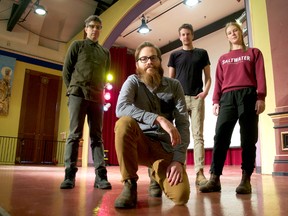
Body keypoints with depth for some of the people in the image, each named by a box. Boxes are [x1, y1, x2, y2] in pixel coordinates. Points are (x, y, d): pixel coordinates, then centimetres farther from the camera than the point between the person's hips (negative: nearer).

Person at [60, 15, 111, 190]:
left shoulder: (105, 52, 20)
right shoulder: (77, 45, 11)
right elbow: (67, 70, 6)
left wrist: (101, 90, 6)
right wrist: (73, 90, 0)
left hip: (97, 97, 3)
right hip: (78, 94, -3)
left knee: (97, 136, -1)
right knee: (75, 134, -6)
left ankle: (100, 175, -3)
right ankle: (70, 175, -3)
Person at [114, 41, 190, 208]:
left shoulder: (174, 86, 1)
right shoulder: (133, 81, -2)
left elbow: (183, 124, -6)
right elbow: (121, 108, -24)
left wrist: (179, 159, -18)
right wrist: (159, 119, -34)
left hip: (165, 147, 1)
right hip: (139, 143, -1)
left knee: (181, 196, -20)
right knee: (125, 123, -34)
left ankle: (157, 173, 17)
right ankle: (130, 185, -15)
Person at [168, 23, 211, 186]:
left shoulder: (202, 53, 13)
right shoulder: (175, 55, 14)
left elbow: (208, 77, 11)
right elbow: (171, 79, 11)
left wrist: (205, 92, -7)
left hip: (197, 98, 0)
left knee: (198, 135, -5)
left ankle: (200, 172, -5)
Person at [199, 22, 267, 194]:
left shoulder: (254, 53, 18)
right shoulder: (223, 59, 24)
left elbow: (260, 76, 6)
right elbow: (218, 82, 16)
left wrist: (261, 98, -7)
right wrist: (215, 101, 3)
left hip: (248, 96, -1)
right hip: (227, 98, 2)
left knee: (248, 138, -4)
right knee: (220, 136, -12)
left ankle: (246, 179, 0)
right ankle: (214, 179, -14)